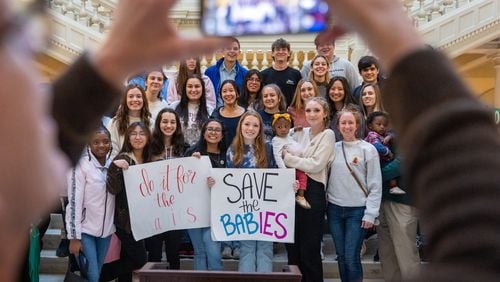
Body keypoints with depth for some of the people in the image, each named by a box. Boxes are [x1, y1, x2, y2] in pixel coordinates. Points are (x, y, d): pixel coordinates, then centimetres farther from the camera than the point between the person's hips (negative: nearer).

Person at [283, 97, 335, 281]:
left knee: (310, 249, 1)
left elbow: (316, 165, -14)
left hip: (313, 191, -6)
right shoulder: (300, 132, 13)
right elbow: (285, 157, 14)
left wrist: (288, 157, -9)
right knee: (292, 245, 12)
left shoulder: (328, 135, -3)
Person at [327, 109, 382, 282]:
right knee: (341, 256, 11)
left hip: (357, 210, -3)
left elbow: (375, 185, -5)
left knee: (351, 257, -4)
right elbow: (325, 177, 9)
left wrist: (370, 214, -10)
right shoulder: (332, 148, 6)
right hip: (334, 209, 3)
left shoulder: (368, 149, -4)